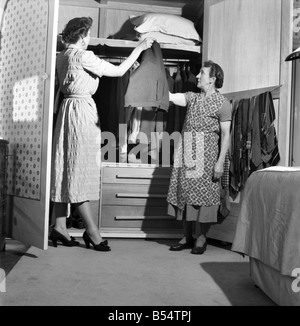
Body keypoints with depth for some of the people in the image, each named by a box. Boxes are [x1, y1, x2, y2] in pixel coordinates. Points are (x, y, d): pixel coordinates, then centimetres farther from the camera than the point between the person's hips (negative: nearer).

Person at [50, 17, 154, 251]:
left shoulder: (63, 56, 14)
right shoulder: (82, 55, -12)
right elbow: (118, 71, -10)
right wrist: (139, 48, 0)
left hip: (69, 108, 9)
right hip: (82, 110, -9)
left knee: (67, 170, 9)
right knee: (81, 170, -8)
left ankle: (60, 226, 13)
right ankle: (92, 230, -1)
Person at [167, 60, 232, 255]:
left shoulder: (222, 103, -2)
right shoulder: (192, 97, 16)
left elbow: (226, 135, -6)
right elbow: (170, 96, 8)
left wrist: (220, 162, -14)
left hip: (206, 155, -6)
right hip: (186, 153, 6)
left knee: (204, 195, -2)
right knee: (184, 193, 6)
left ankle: (202, 238, 11)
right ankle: (187, 237, 17)